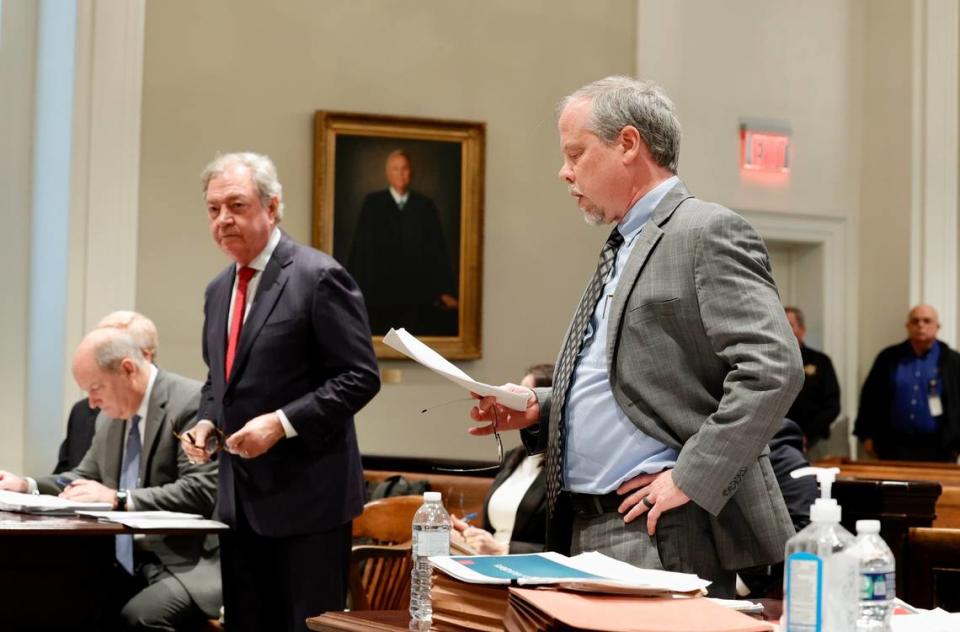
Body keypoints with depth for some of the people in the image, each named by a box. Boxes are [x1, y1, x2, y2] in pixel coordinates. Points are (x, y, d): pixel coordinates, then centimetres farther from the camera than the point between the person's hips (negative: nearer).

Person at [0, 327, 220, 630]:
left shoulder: (192, 402, -12)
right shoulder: (110, 417, 12)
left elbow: (202, 490, -20)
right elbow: (85, 478, 24)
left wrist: (119, 498, -23)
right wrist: (27, 486, 7)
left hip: (184, 565, -7)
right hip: (125, 564, 7)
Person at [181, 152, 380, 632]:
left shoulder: (318, 277, -10)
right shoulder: (219, 289, 14)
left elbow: (360, 376, -14)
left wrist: (282, 423, -20)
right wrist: (207, 420, 4)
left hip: (305, 494, -7)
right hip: (239, 498, 8)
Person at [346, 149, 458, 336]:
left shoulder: (425, 206, 8)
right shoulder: (373, 203, 5)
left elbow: (438, 249, 7)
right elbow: (361, 248, 2)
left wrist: (445, 291, 1)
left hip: (418, 294, 1)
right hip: (381, 292, -1)